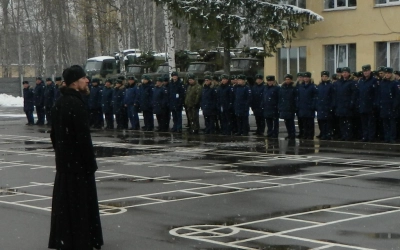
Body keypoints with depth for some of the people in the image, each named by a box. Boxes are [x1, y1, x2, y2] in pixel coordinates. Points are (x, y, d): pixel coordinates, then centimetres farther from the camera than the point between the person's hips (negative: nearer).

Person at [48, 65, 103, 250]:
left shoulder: (59, 103, 9)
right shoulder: (76, 104, -19)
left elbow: (54, 134, 15)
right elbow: (83, 137, -21)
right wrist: (90, 163, -16)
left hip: (63, 161, 9)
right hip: (78, 162, -9)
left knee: (64, 200, 14)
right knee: (81, 202, -2)